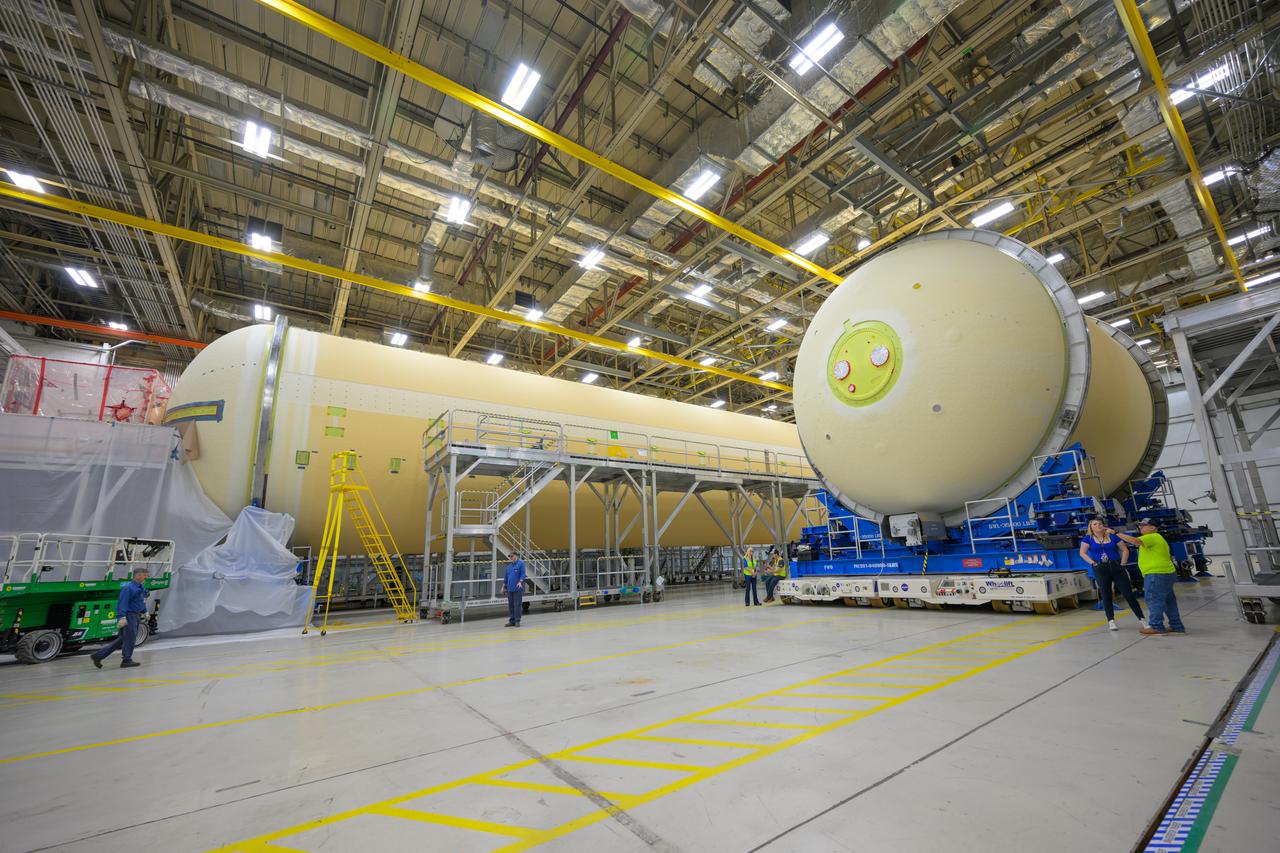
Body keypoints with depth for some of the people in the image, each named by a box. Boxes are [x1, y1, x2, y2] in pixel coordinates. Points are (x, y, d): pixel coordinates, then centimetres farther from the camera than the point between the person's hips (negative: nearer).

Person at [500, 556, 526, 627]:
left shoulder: (521, 563, -4)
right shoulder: (509, 565, 15)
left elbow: (523, 574, -11)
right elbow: (506, 576, 20)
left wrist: (520, 582, -24)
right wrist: (504, 586, 18)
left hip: (517, 589, -6)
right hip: (510, 589, 6)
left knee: (517, 605, -4)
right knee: (510, 605, 10)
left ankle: (517, 621, 3)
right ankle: (511, 621, 18)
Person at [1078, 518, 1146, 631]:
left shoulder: (1113, 536, 3)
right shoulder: (1088, 538, 0)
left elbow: (1125, 550, 6)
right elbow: (1082, 553, -2)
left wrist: (1122, 563, -2)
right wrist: (1093, 563, -11)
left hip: (1116, 567, 1)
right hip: (1100, 569, -1)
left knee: (1128, 593, 2)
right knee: (1106, 596, 5)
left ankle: (1142, 619, 13)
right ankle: (1111, 621, 11)